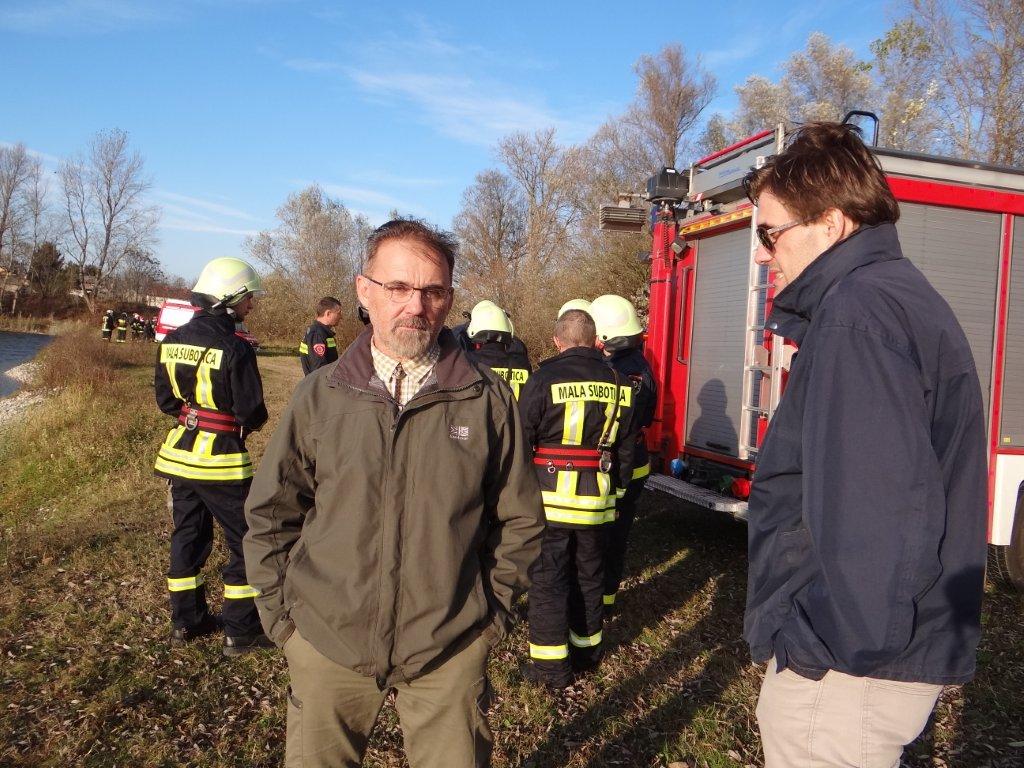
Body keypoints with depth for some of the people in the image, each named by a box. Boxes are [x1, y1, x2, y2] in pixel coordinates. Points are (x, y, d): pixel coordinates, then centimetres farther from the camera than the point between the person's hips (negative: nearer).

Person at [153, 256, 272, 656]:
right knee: (245, 541, 5)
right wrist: (243, 422, 4)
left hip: (179, 452, 7)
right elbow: (253, 413, -17)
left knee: (188, 534, 18)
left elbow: (165, 400, 9)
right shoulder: (234, 348, -20)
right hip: (222, 459, -7)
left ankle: (185, 620, 30)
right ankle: (241, 632, 11)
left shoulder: (172, 340, 3)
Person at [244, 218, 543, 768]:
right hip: (326, 645, 1)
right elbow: (270, 516, 5)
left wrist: (493, 610, 1)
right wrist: (281, 615, 2)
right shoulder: (319, 395, -3)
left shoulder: (488, 399, -6)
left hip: (450, 649, 0)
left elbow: (519, 520, 3)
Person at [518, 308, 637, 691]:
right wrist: (616, 489, 20)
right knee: (589, 574, 18)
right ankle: (587, 649, 32)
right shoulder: (616, 383, 5)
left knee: (548, 577, 4)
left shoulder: (544, 379, -10)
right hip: (596, 499, 5)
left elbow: (521, 440, -8)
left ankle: (551, 665, 8)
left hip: (551, 498, -4)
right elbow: (626, 446, 10)